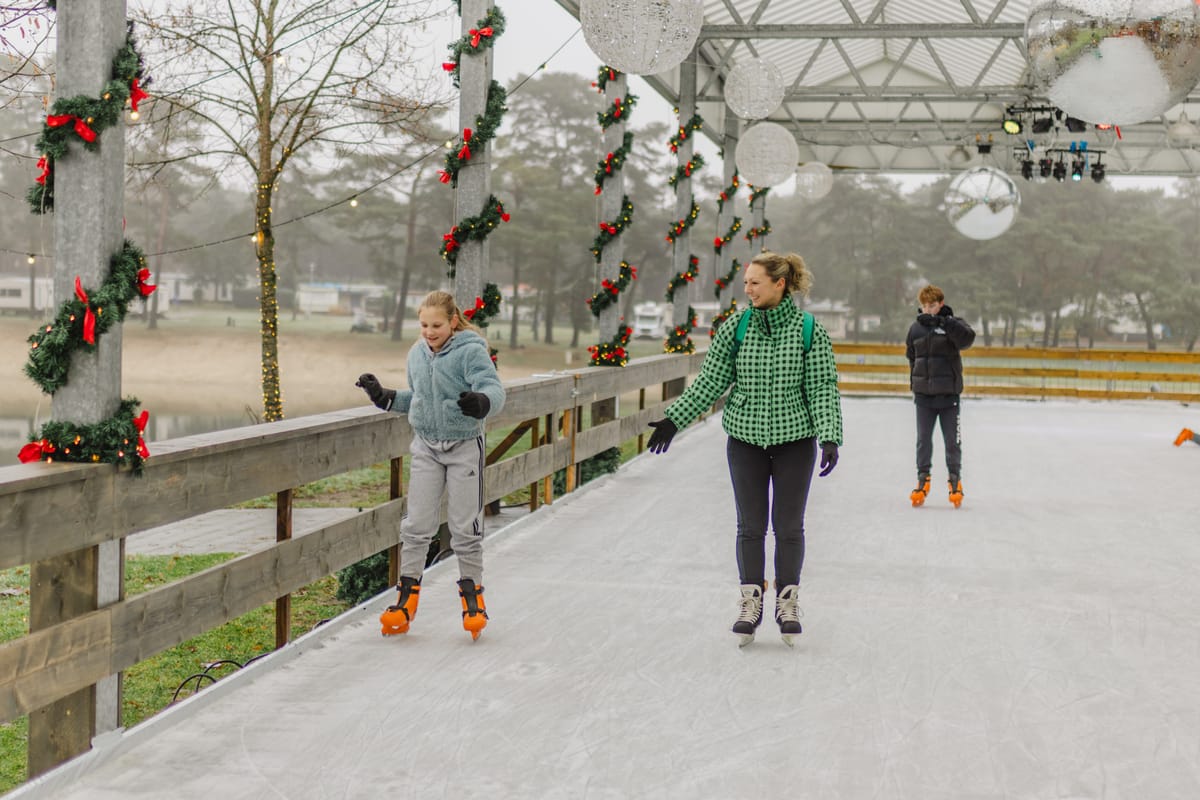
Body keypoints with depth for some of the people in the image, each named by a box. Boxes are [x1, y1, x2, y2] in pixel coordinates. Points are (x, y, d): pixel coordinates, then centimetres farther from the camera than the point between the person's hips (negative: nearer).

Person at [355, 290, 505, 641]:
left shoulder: (471, 351, -13)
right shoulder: (417, 354, 6)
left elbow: (495, 390, -25)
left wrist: (480, 401, -47)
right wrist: (383, 397, 7)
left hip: (465, 446, -5)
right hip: (426, 446, 5)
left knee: (465, 527, 2)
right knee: (416, 524, 3)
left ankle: (472, 594, 17)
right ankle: (407, 596, 11)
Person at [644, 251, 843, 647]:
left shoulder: (809, 331, -7)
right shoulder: (735, 328, -1)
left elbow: (824, 389, -6)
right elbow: (709, 382, 2)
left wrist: (830, 438, -16)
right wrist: (673, 420, -4)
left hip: (794, 439, -2)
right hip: (746, 439, 2)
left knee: (789, 525, 6)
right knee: (750, 525, 6)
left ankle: (788, 603, 19)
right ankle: (750, 603, 17)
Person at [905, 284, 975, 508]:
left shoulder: (953, 324, -5)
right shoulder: (916, 328, 7)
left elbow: (967, 338, -27)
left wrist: (944, 322, -36)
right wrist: (914, 385, 19)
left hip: (948, 394, -3)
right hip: (924, 395, 3)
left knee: (952, 440, 3)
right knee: (923, 439, 6)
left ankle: (955, 480, 15)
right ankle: (923, 479, 16)